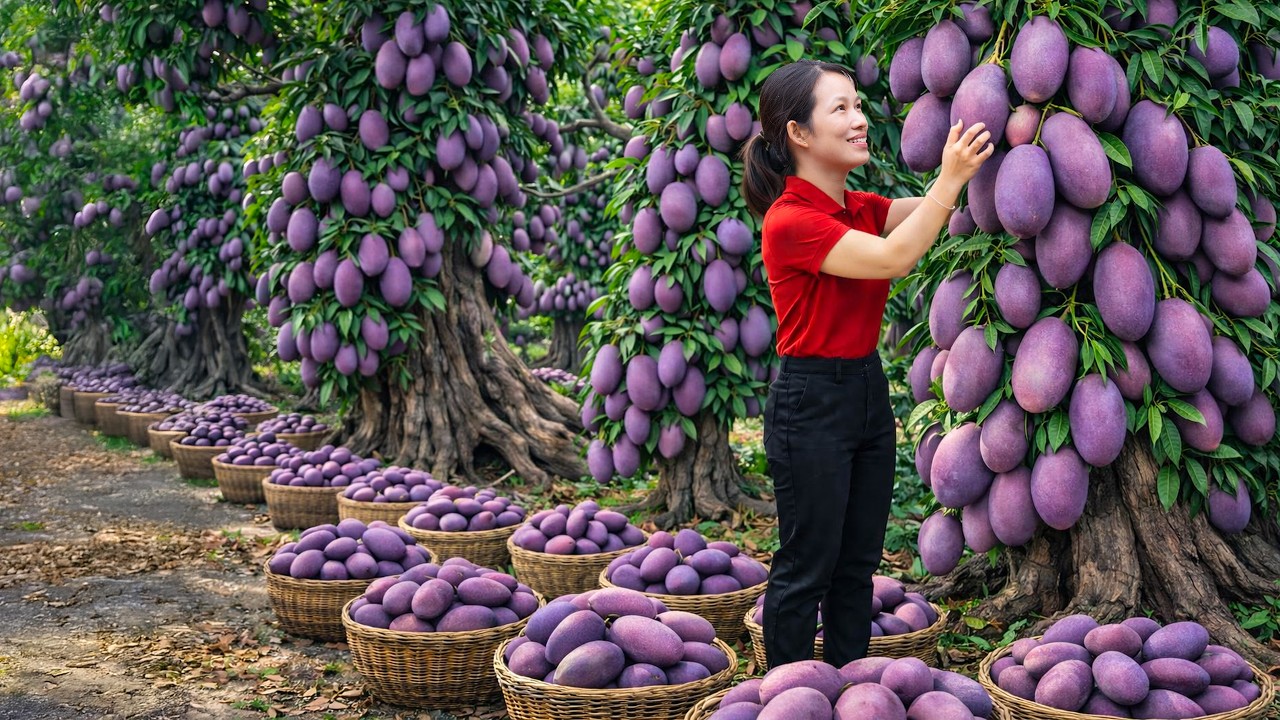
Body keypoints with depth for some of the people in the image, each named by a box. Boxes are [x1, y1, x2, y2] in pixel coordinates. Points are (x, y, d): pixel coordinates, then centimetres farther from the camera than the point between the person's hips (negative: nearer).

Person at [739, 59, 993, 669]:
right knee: (806, 569, 4)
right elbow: (892, 258, -26)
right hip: (811, 402, -8)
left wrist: (970, 162, -16)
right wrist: (951, 177, -24)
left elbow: (930, 211, 0)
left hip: (868, 390, 8)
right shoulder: (790, 219, -18)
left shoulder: (860, 208, 8)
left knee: (858, 563, 16)